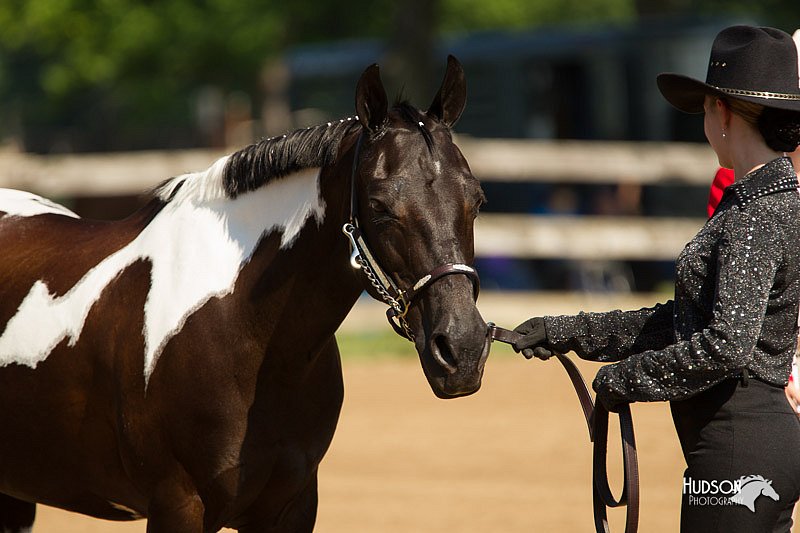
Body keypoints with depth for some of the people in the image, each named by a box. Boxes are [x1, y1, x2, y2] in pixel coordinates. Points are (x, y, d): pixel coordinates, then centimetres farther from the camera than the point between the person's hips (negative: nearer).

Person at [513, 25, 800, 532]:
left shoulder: (755, 218, -17)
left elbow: (727, 344, -27)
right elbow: (682, 320, 21)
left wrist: (625, 379, -14)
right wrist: (565, 332, 19)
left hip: (737, 446, -10)